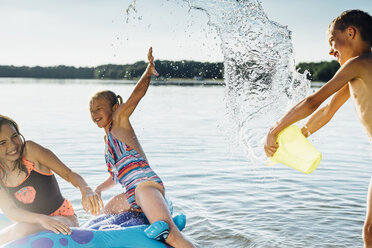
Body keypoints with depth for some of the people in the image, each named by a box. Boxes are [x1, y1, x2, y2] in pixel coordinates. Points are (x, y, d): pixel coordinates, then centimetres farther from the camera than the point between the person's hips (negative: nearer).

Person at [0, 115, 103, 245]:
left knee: (21, 230, -30)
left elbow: (68, 174, -12)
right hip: (34, 225, 5)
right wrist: (42, 219, -31)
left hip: (64, 219, -5)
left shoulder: (30, 150, -12)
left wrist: (86, 190, -35)